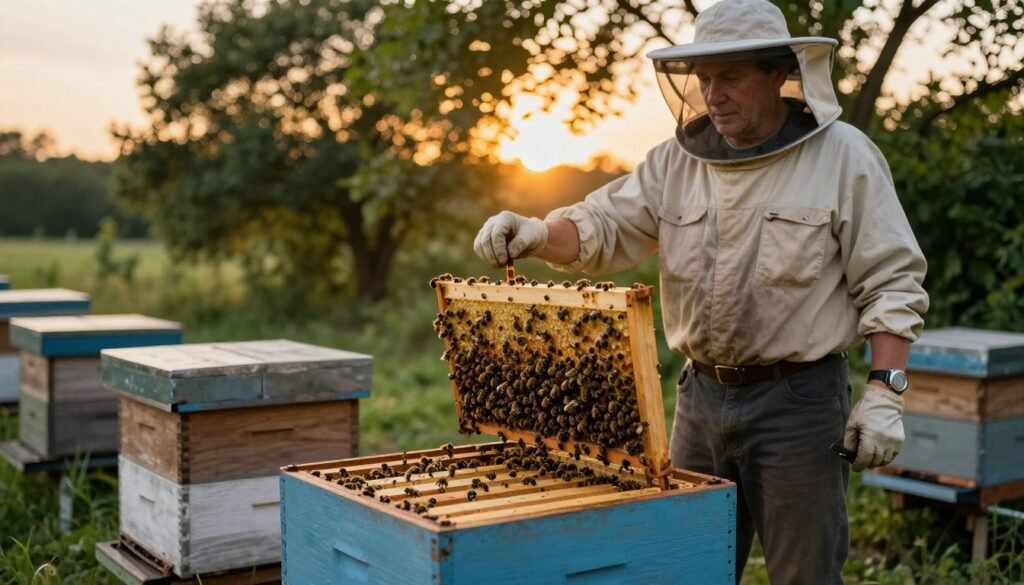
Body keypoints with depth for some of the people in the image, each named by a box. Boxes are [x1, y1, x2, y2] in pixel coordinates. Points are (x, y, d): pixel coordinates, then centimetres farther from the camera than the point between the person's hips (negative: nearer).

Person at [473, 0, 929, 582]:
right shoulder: (678, 160, 5)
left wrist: (885, 392, -14)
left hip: (799, 400, -4)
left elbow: (893, 284, -7)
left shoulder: (844, 157, -7)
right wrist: (536, 233, -19)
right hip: (702, 396, 5)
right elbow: (604, 227, 2)